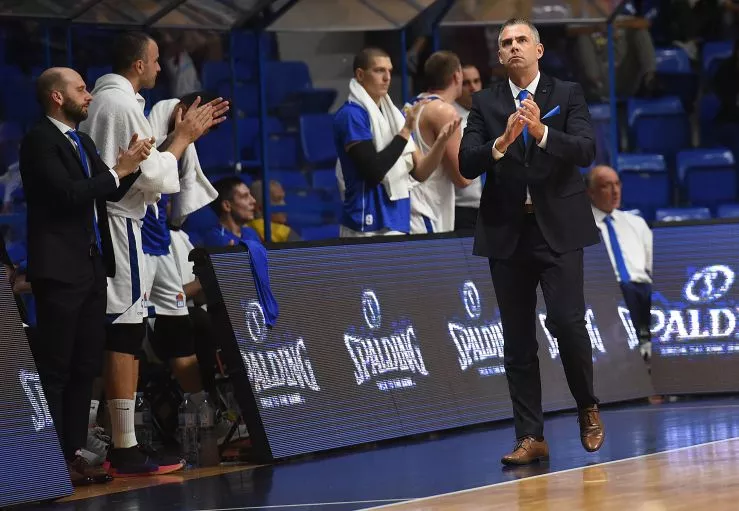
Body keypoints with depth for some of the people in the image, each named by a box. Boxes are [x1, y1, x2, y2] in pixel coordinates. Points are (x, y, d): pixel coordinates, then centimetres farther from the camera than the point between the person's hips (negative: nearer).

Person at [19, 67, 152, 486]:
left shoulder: (84, 142, 17)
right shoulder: (41, 141, -10)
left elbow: (110, 194, 16)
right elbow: (68, 194, -20)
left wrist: (130, 166, 0)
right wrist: (118, 171, -15)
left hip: (92, 268, 9)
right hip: (60, 270, -9)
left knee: (86, 366, 9)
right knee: (55, 368, -7)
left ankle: (74, 452, 14)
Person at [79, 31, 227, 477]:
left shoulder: (102, 101, 16)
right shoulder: (125, 105, -14)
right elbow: (154, 176, -15)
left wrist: (182, 133, 18)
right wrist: (184, 136, -2)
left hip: (106, 223, 10)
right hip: (119, 225, -10)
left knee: (117, 338, 12)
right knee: (127, 335, -8)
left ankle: (120, 443, 15)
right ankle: (126, 449, -9)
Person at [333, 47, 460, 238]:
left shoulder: (393, 114, 14)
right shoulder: (351, 115, -9)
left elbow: (420, 172, 11)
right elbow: (374, 171, -18)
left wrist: (441, 141, -6)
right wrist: (406, 131, -16)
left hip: (398, 223, 8)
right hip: (368, 228, -7)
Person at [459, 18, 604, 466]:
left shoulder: (568, 95, 4)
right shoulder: (485, 104, 8)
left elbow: (587, 151, -10)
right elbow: (467, 164, -3)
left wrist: (542, 132, -26)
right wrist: (502, 142, -22)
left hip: (558, 228, -2)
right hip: (507, 232, 2)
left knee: (567, 322, -12)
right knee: (518, 340, 3)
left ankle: (589, 410, 13)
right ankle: (531, 437, 8)